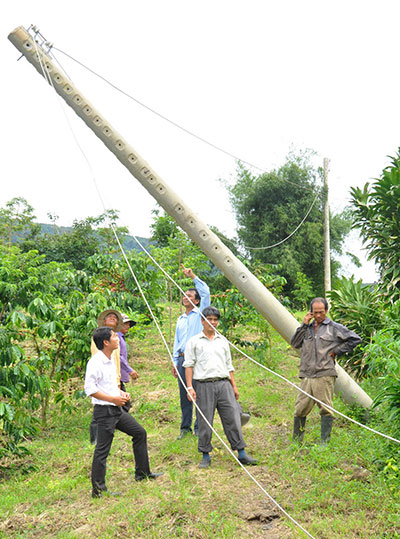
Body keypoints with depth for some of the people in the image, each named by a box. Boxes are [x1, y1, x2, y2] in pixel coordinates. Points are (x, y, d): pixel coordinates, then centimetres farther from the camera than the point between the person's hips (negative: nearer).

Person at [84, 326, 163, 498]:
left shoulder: (110, 360, 12)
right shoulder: (95, 362, -18)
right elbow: (89, 389, -22)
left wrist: (121, 392, 7)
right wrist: (113, 399, -21)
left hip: (117, 409, 10)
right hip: (104, 411, -10)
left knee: (140, 433, 16)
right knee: (102, 449, -3)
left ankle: (142, 473, 28)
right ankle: (98, 489, 8)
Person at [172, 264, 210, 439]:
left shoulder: (200, 314, 4)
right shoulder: (180, 319, 20)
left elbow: (205, 292, -10)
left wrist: (192, 276, -10)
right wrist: (175, 361, 14)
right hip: (183, 359, 5)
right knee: (184, 395, 7)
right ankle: (185, 427, 15)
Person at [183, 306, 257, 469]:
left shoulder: (223, 341, 19)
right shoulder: (194, 341, 7)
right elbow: (189, 365, 2)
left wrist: (234, 386, 16)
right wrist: (189, 387, -7)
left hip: (224, 384, 3)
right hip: (204, 385, -3)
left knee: (233, 418, 0)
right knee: (205, 422, -1)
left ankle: (241, 454, 8)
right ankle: (205, 456, 13)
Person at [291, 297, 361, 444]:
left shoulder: (335, 328, 5)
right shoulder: (308, 328, 17)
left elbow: (355, 339, 4)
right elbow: (294, 344, 8)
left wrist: (336, 351, 0)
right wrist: (304, 325, 2)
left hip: (325, 375, -4)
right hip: (306, 376, 4)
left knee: (326, 410, -3)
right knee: (300, 409, 5)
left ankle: (325, 442, 4)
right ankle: (296, 442, 16)